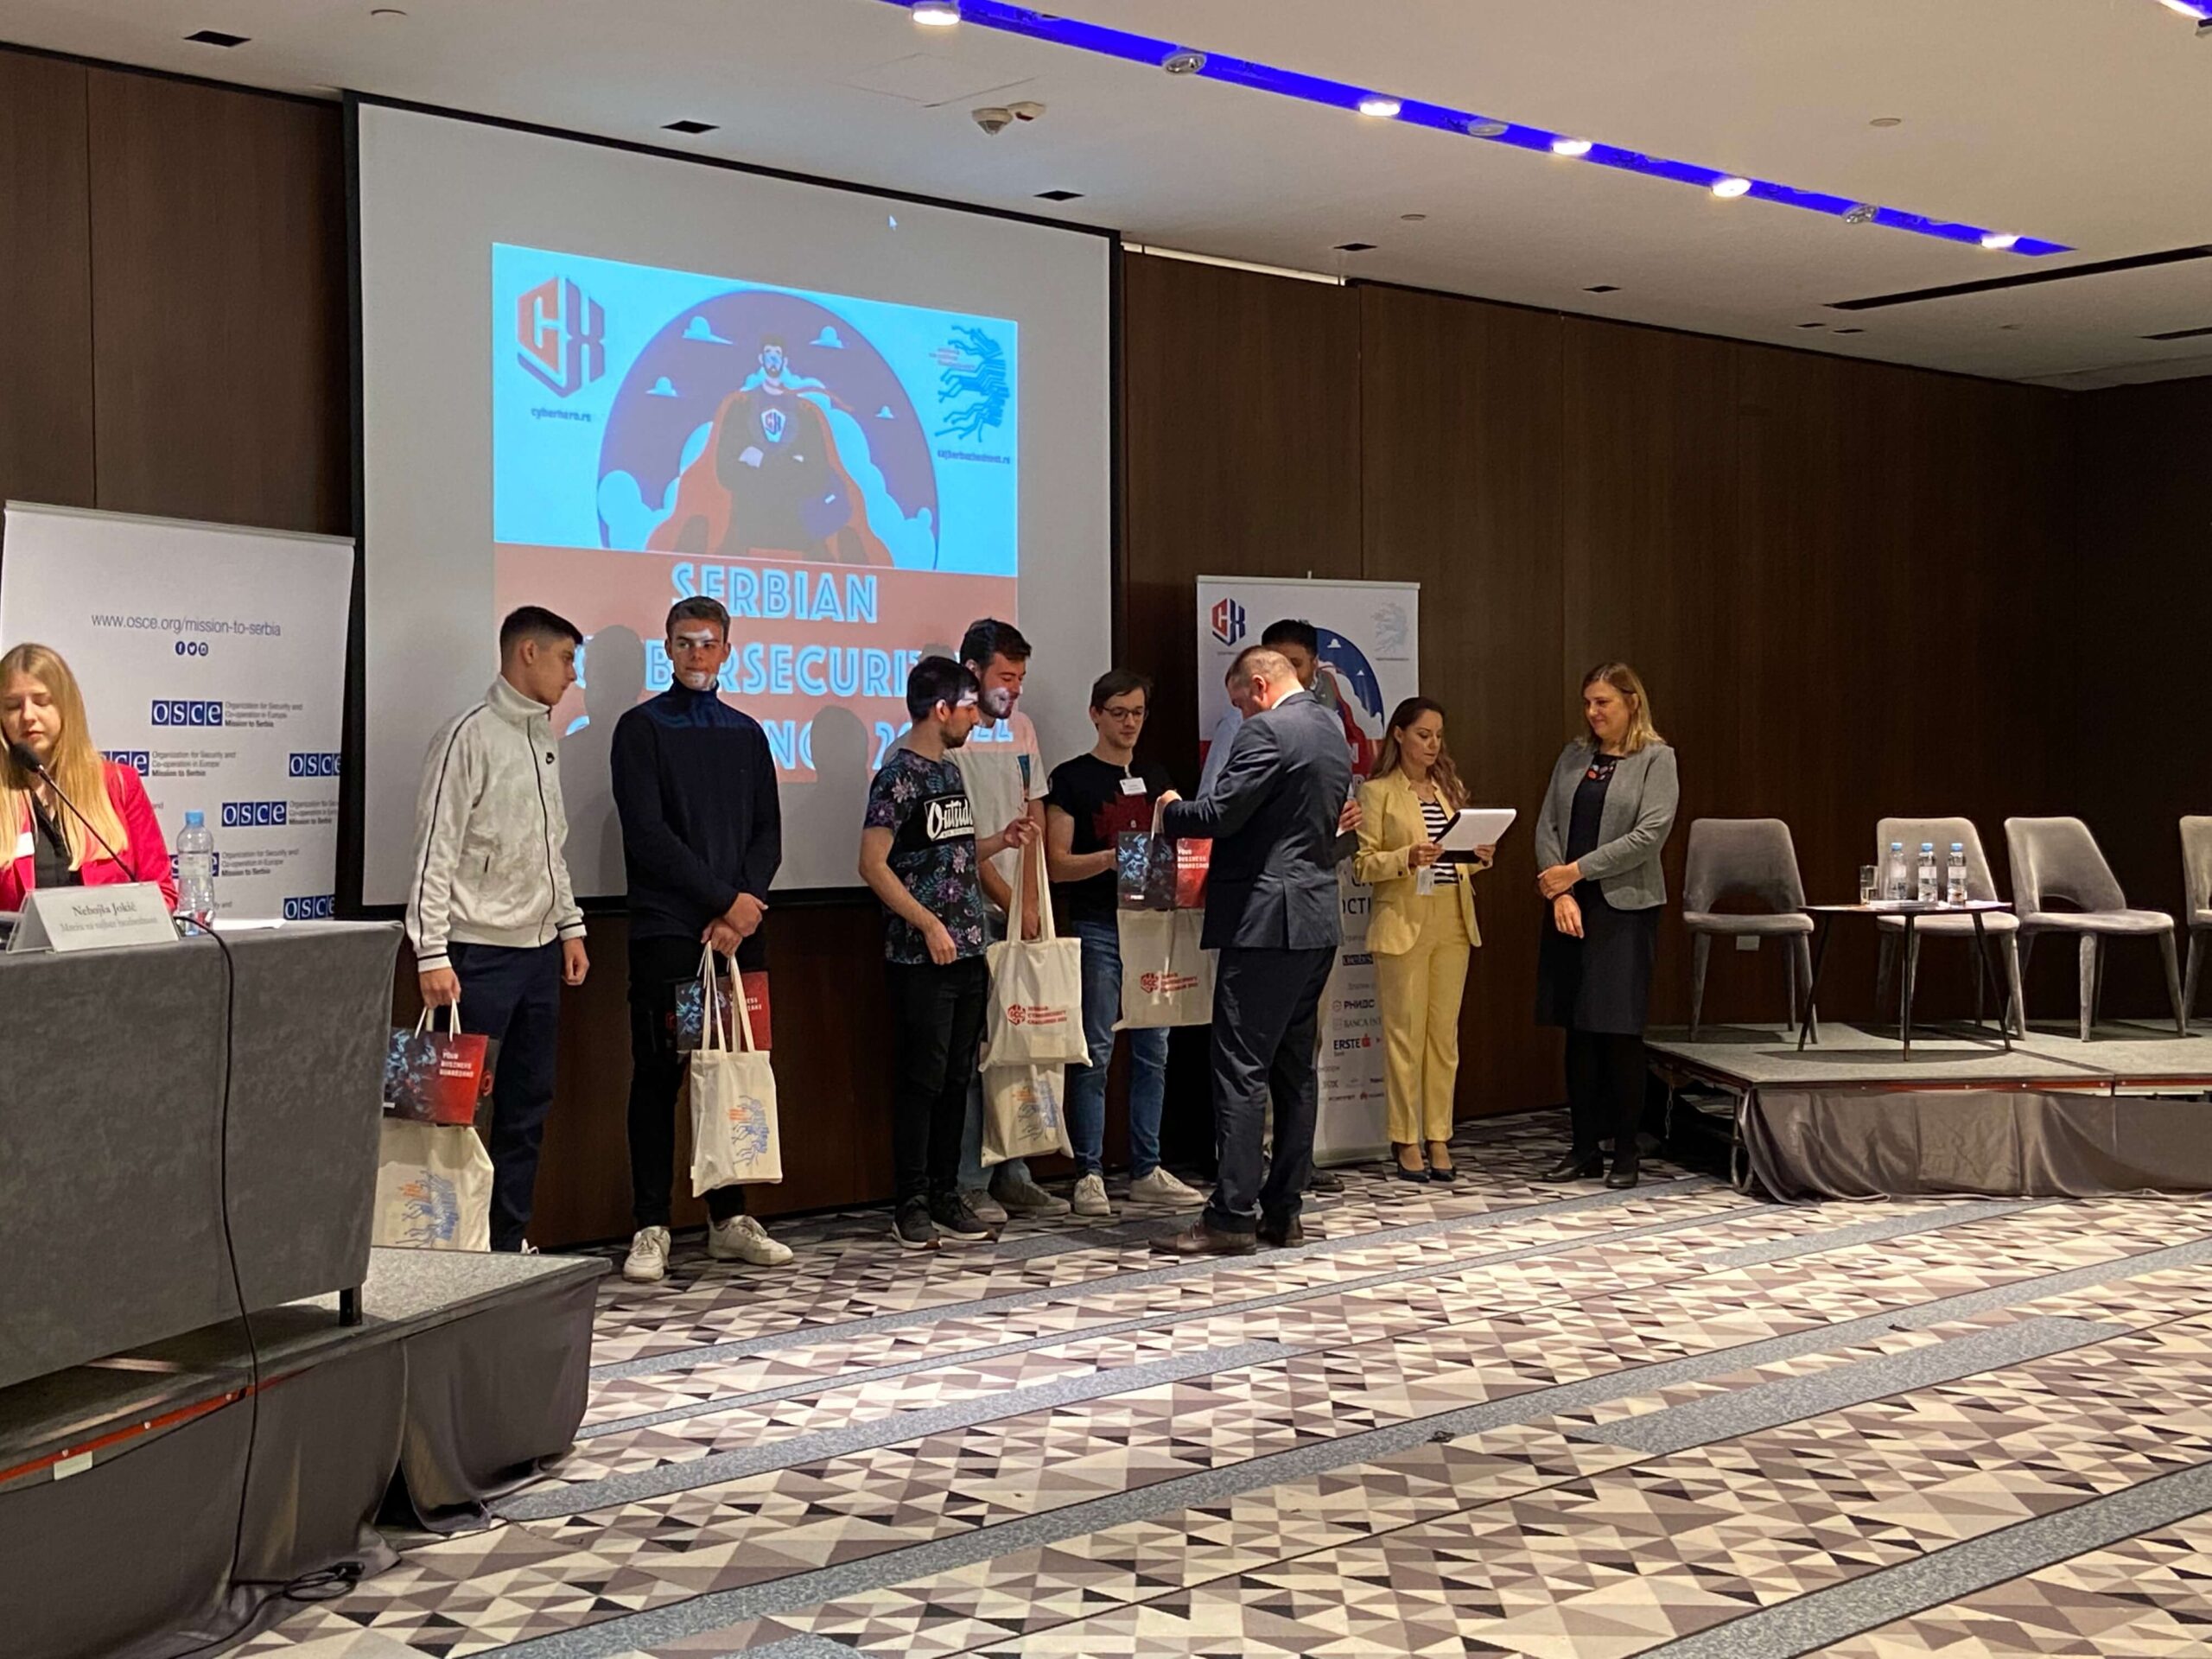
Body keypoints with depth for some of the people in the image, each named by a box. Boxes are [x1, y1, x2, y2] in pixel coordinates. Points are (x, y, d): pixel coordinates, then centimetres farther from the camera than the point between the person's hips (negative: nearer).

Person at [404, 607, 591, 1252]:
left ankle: (509, 1242, 20)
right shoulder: (470, 736, -11)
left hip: (540, 951, 8)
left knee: (528, 1103, 11)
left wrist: (570, 926, 16)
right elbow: (436, 853, -14)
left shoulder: (544, 738, 13)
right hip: (481, 954, -8)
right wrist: (432, 955, -19)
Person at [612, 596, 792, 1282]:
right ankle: (651, 1228, 2)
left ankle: (729, 1219, 15)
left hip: (740, 930, 4)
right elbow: (648, 832, -9)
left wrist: (745, 907, -6)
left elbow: (767, 834, 11)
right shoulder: (642, 728, 1)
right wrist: (724, 900, -11)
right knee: (658, 1076, -3)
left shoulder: (745, 733, 15)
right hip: (666, 933, -4)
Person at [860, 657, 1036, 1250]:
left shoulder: (951, 771, 14)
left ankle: (946, 1195, 19)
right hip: (921, 957, -8)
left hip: (967, 952, 8)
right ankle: (912, 1204, 5)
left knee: (956, 1078, 11)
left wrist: (1001, 841, 7)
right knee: (920, 1079, -3)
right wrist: (928, 923, -18)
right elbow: (873, 864, -16)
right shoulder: (900, 774, -12)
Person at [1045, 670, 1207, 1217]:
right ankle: (1088, 1175, 1)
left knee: (1153, 1049, 7)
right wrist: (1109, 858, -21)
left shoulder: (1155, 777, 16)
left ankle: (1146, 1171, 14)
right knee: (1094, 1053, -4)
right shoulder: (1071, 778, 0)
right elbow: (1057, 863, -5)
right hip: (1097, 927, -5)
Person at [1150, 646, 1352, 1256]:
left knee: (1242, 1069, -7)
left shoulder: (1266, 731, -12)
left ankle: (1231, 1216, -7)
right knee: (1295, 1069, 11)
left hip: (1266, 920, -9)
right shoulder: (1333, 736, 17)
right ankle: (1283, 1210, 15)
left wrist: (1171, 812, 2)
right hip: (1318, 918, 9)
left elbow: (1221, 813, -18)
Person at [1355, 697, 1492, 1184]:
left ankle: (1439, 1139, 11)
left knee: (1445, 1033, 6)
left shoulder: (1451, 788, 16)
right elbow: (1363, 865, -5)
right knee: (1405, 1032, -3)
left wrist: (1481, 856, -1)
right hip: (1404, 921, -5)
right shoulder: (1378, 791, -1)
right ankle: (1406, 1141, 4)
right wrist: (1407, 858, -21)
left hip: (1453, 923, 5)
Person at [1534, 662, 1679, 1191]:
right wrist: (1560, 893, -8)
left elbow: (1650, 834, -12)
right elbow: (1547, 826, 7)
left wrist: (1577, 871, -12)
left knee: (1620, 1032, -3)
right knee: (1577, 1030, 6)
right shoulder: (1574, 756, 13)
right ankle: (1584, 1147, 14)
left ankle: (1626, 1152, 7)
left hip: (1625, 908, -4)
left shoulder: (1656, 759, -1)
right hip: (1569, 908, 5)